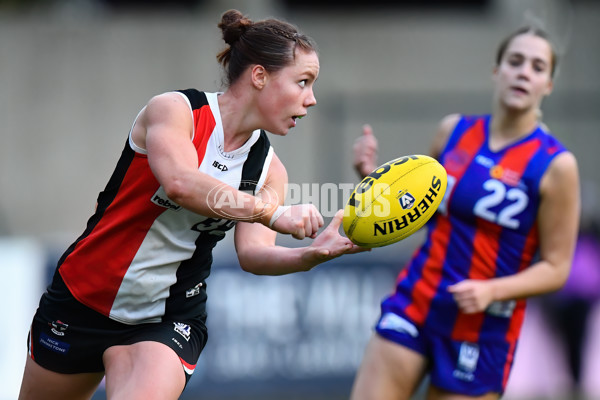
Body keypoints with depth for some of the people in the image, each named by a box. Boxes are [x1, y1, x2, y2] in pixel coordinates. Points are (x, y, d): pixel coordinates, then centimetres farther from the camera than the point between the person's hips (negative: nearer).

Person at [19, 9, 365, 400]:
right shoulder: (174, 110, -14)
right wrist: (274, 213, -42)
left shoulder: (268, 169, 0)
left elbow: (254, 254, -13)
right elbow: (182, 185, -33)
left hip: (169, 321, 2)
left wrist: (311, 255, -33)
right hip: (84, 301, -2)